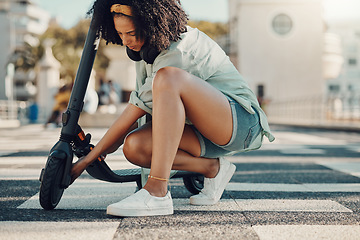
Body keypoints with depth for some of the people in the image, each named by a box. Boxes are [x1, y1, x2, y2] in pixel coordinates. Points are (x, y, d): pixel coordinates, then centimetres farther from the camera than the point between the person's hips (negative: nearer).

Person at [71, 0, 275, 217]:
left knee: (168, 78, -35)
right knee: (134, 146, -19)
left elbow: (139, 107, -22)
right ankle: (212, 168, -3)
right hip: (206, 137, 8)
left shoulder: (178, 50, -23)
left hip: (241, 120, -8)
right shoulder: (147, 45, 4)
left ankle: (157, 193, -40)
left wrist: (88, 159, -17)